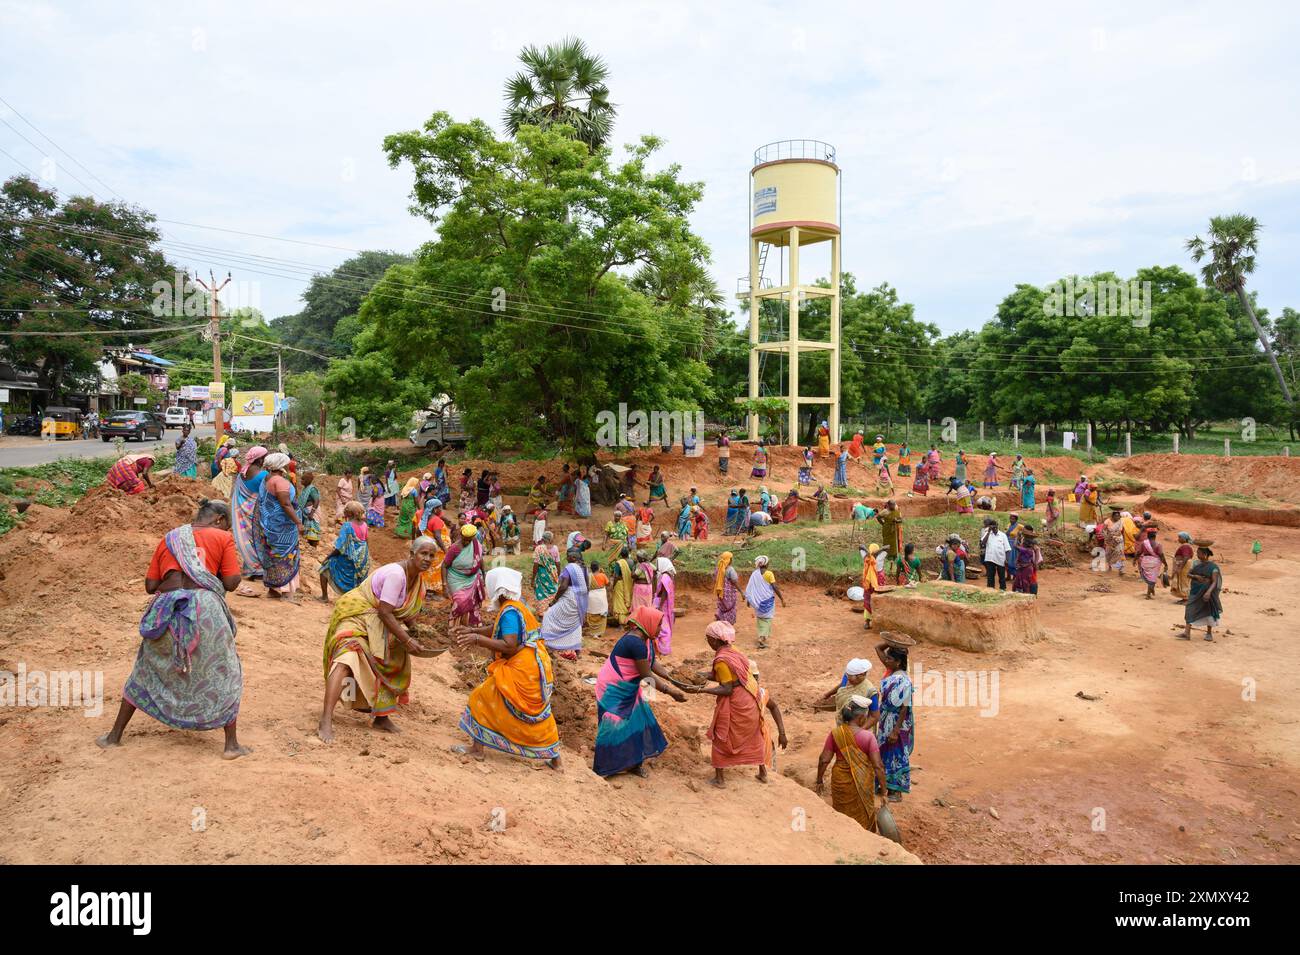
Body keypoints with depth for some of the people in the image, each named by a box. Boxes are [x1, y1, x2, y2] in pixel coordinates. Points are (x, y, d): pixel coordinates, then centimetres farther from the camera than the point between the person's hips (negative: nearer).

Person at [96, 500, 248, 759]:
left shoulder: (169, 538, 18)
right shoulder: (222, 538, 7)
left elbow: (150, 586, 13)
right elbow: (231, 582, -1)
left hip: (166, 609, 4)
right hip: (205, 607, -4)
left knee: (146, 671, 24)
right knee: (224, 675, 12)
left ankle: (114, 735, 35)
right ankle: (232, 745, 13)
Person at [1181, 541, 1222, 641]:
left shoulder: (1213, 567, -12)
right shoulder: (1196, 564, 3)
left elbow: (1214, 582, -19)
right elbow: (1188, 574, 7)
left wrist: (1209, 592, -33)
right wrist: (1195, 576, -14)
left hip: (1207, 592, -4)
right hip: (1195, 591, 4)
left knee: (1208, 611, 9)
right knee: (1190, 610, -6)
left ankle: (1209, 633, 26)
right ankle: (1187, 633, -10)